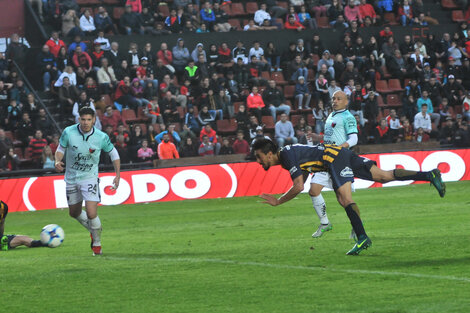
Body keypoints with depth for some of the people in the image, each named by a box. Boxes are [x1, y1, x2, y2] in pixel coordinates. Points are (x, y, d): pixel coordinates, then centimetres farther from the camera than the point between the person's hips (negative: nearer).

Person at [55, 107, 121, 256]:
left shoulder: (101, 137, -14)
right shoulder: (69, 132, -14)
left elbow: (113, 153, 2)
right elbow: (60, 149, 2)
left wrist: (118, 175, -2)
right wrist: (57, 161, -19)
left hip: (90, 178, -3)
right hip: (71, 178, 3)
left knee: (91, 214, -16)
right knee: (74, 213, 17)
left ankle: (97, 243, 8)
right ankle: (93, 230, 46)